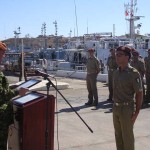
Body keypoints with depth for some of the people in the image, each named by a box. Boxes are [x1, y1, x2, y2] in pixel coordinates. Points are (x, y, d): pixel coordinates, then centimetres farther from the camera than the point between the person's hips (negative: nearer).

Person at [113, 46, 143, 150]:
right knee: (118, 134, 18)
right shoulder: (116, 72, 7)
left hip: (127, 109, -7)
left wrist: (136, 112, -16)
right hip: (116, 107, 7)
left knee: (127, 136, 5)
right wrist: (114, 106, 13)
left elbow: (139, 94, -14)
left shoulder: (133, 73, -15)